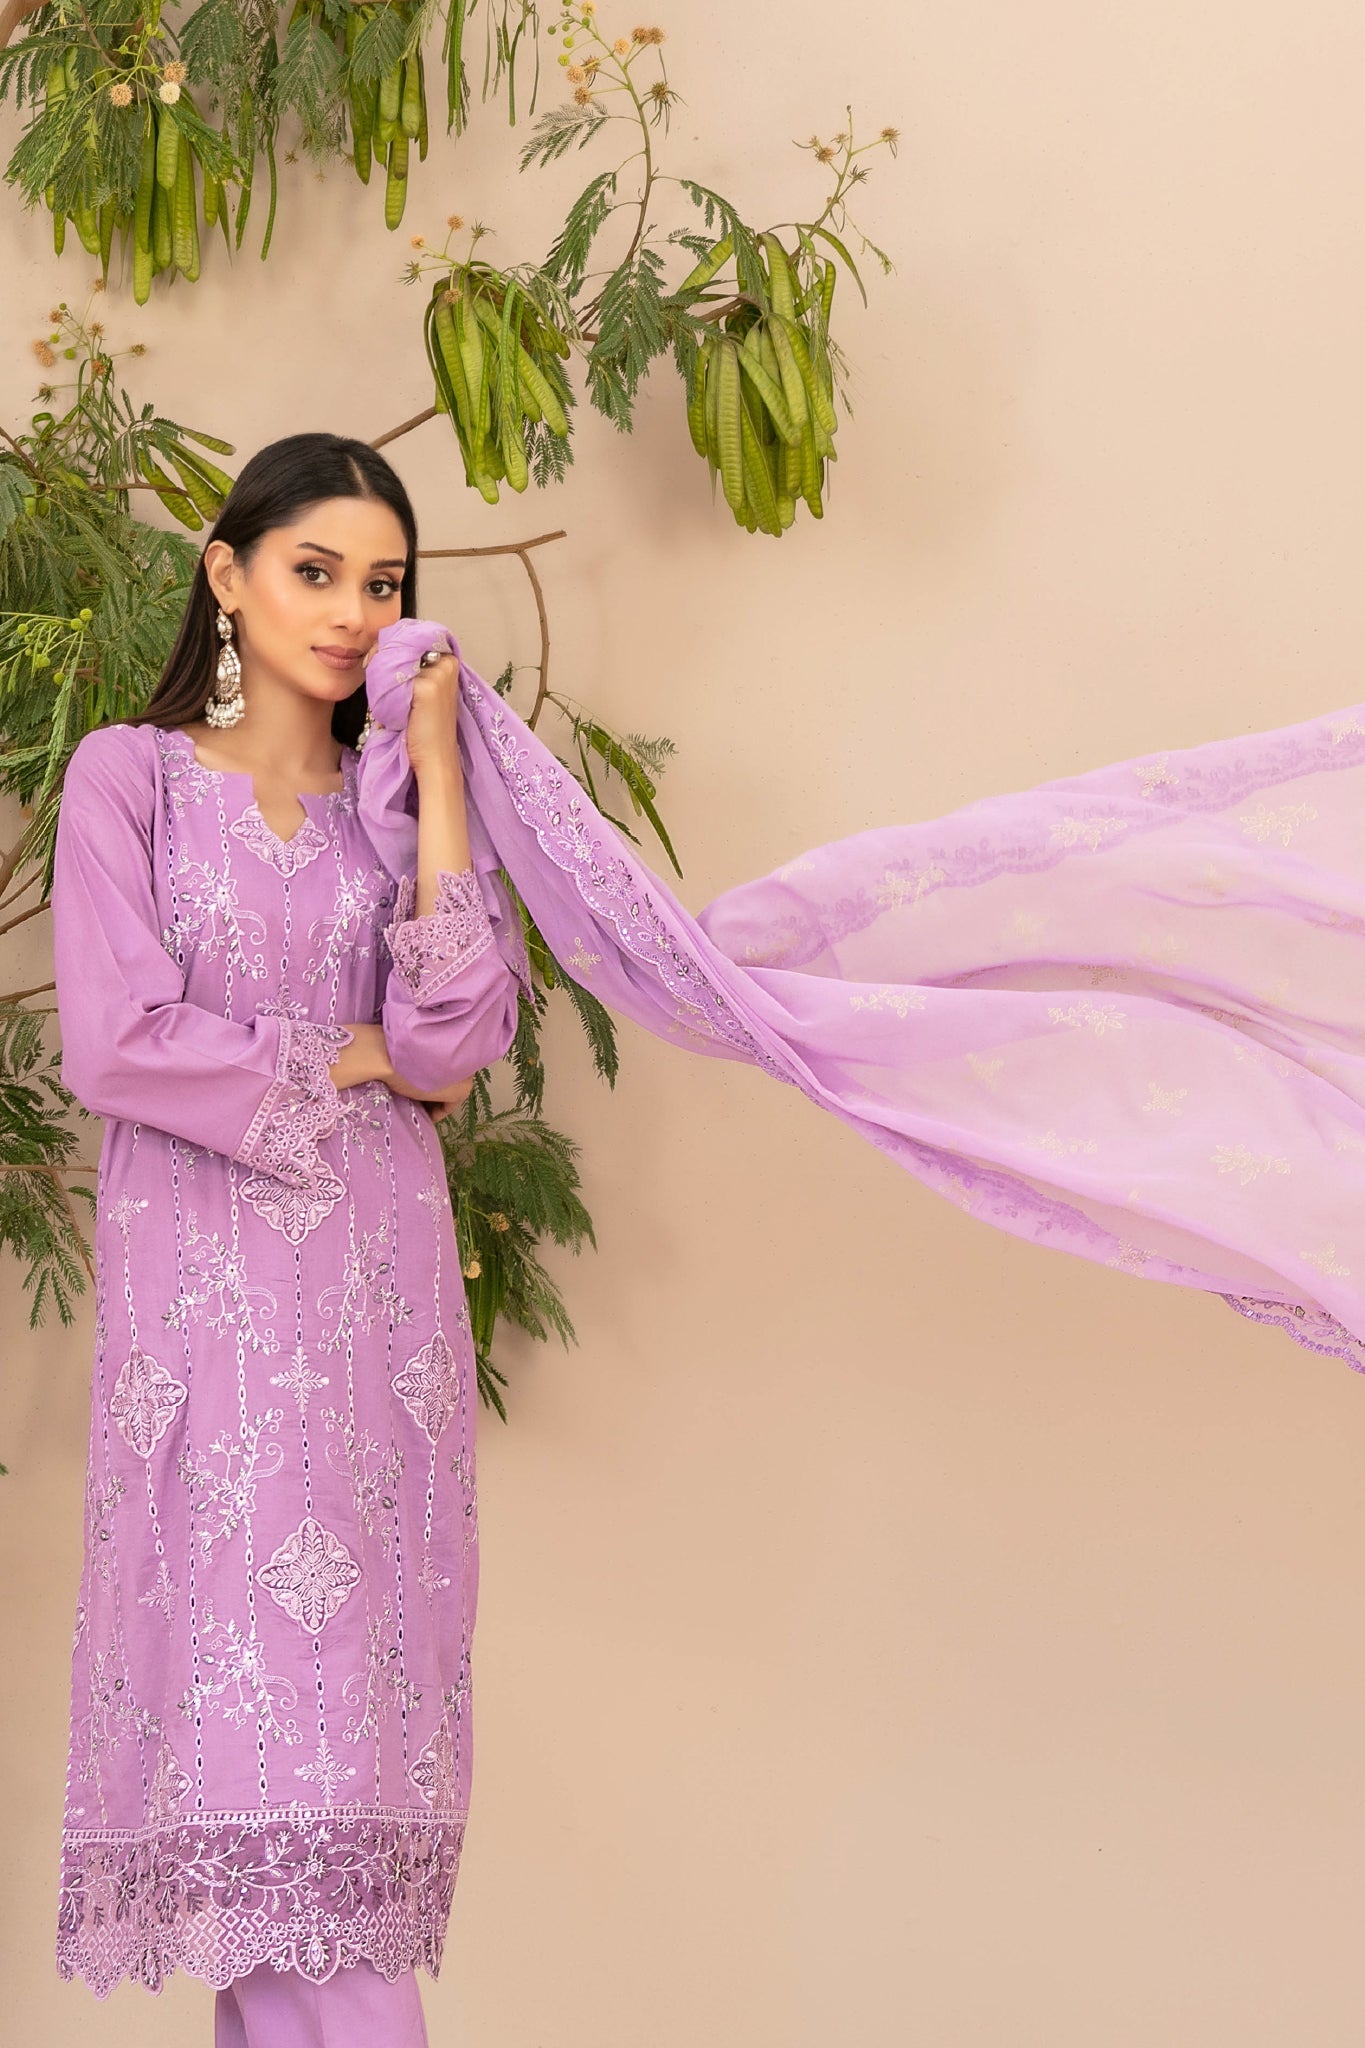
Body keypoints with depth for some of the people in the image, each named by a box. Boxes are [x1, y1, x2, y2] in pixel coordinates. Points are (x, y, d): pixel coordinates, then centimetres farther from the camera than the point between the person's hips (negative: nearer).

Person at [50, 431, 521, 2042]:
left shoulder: (397, 801, 12)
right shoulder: (130, 775, 3)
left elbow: (455, 1040, -4)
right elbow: (117, 1043, -9)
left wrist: (436, 778, -5)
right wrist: (351, 1063, -2)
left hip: (376, 1277, 3)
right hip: (206, 1280, -3)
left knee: (360, 1674, -1)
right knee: (258, 1683, -9)